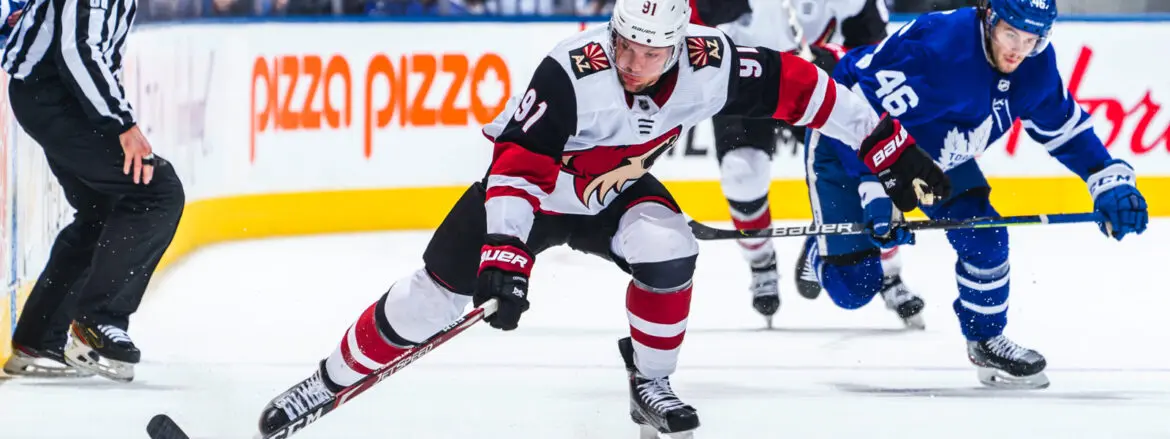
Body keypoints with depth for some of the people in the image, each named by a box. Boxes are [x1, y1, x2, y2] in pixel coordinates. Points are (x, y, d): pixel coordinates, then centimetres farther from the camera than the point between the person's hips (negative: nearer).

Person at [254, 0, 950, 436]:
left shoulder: (708, 61, -25)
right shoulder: (572, 74, -37)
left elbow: (798, 87, -17)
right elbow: (515, 166, -37)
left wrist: (891, 147, -16)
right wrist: (507, 255, -46)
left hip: (616, 192, 3)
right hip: (534, 189, -3)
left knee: (667, 248, -27)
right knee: (431, 297, -6)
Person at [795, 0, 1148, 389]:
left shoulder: (1036, 66, -15)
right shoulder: (934, 48, -39)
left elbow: (1065, 128, 1)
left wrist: (1111, 180, -10)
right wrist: (875, 194, -44)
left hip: (932, 146, 6)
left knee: (983, 237, -12)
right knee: (853, 286, -9)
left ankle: (985, 340, 13)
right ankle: (825, 252, 28)